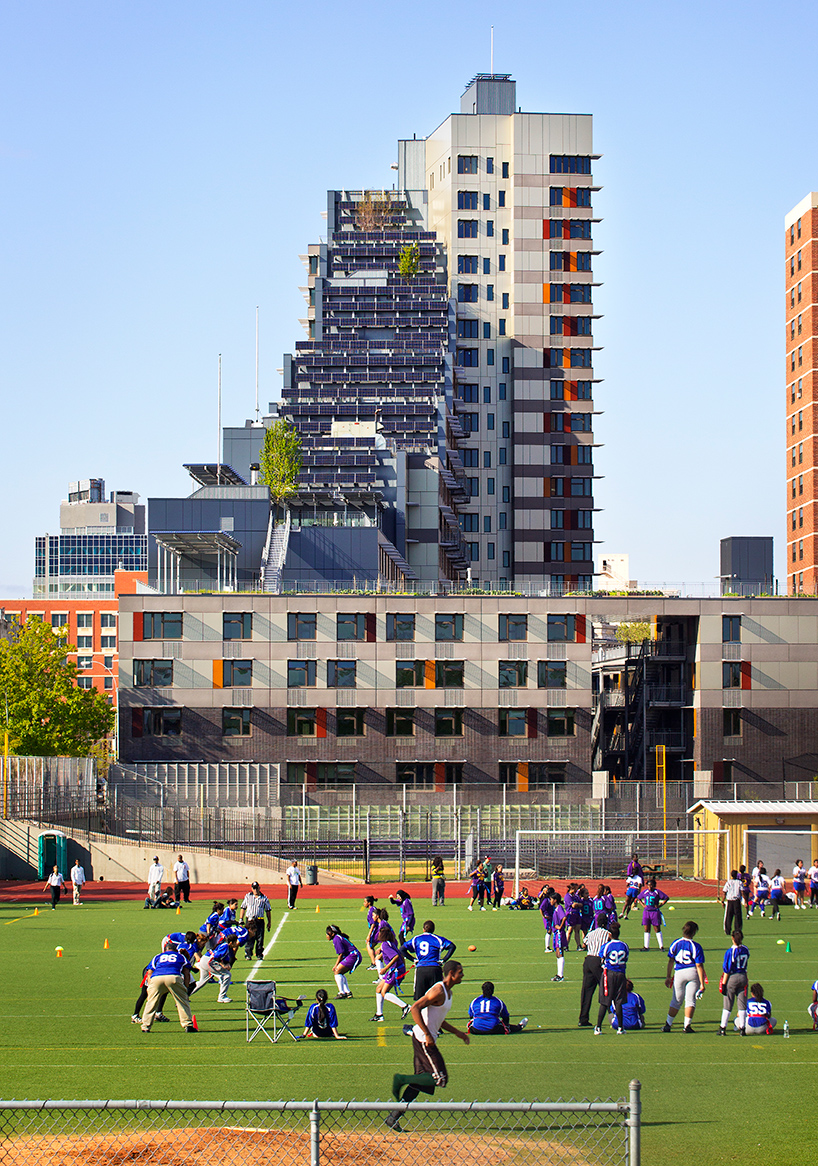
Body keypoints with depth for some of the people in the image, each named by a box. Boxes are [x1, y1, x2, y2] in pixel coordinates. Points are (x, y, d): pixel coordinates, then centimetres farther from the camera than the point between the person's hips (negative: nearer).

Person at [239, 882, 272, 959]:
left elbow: (267, 910, 14)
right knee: (250, 938, -5)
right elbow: (243, 908, 12)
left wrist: (269, 922, 11)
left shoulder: (264, 898, 10)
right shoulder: (248, 896, 10)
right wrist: (241, 919, 4)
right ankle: (248, 954, -1)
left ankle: (259, 954, 8)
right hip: (249, 920, -1)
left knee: (260, 938, 0)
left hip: (260, 920, 1)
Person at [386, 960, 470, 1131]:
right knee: (440, 1079, -12)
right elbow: (415, 1008, -23)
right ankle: (402, 1079, -3)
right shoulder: (438, 991, -16)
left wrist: (457, 1033, 22)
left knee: (420, 1082, 9)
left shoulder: (448, 992, 16)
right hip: (423, 1040, -10)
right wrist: (427, 1035, -23)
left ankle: (393, 1117, 11)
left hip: (427, 1039, 10)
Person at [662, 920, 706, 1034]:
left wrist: (668, 977, 17)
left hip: (679, 973, 3)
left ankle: (668, 1024, 16)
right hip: (692, 973, -3)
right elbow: (699, 966, -11)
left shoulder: (675, 944, 1)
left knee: (676, 1001, 14)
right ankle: (687, 1025, 1)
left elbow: (670, 961, 7)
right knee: (690, 1000, 4)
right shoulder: (696, 946, -9)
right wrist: (702, 984, -9)